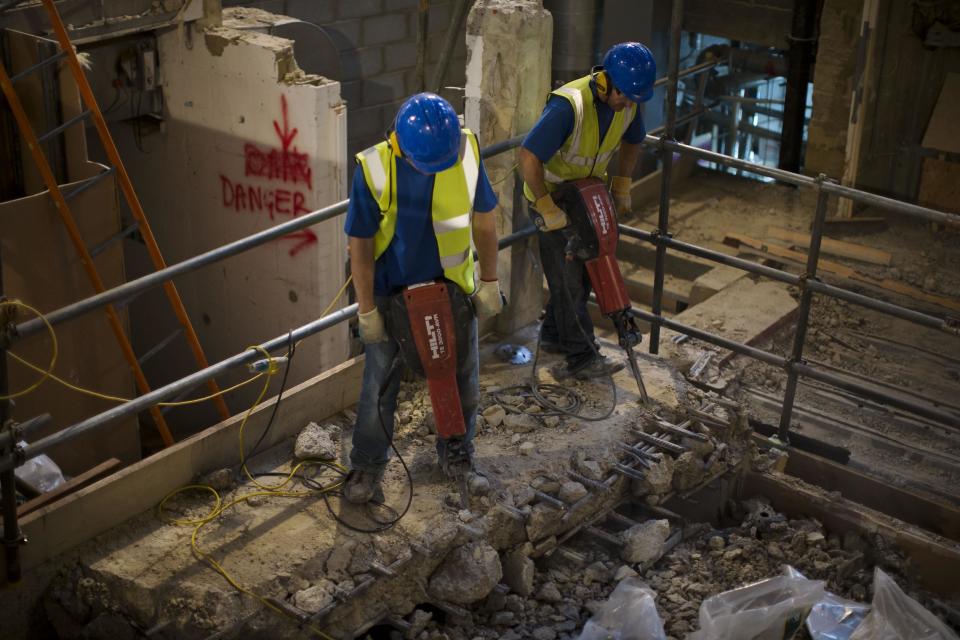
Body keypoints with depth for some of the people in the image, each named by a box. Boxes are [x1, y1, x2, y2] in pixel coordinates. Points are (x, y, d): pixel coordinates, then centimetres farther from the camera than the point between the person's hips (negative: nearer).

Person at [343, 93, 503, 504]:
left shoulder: (468, 151, -17)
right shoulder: (375, 168, -24)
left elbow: (484, 219, -2)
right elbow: (360, 243, -14)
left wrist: (490, 282, 2)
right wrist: (367, 310, -11)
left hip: (453, 286, 3)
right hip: (393, 290, -2)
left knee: (462, 377, 16)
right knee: (380, 383, 7)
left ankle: (458, 451, 38)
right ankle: (367, 465, 25)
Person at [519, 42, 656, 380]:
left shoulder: (627, 103, -10)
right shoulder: (569, 105, -34)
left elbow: (632, 141, 13)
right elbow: (528, 157, -36)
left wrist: (622, 187, 11)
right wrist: (547, 209, -31)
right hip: (550, 194, -8)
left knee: (583, 269, 14)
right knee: (567, 276, -5)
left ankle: (554, 335, 30)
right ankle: (582, 357, 1)